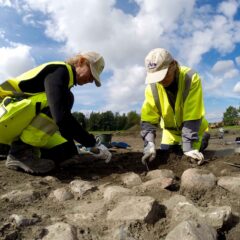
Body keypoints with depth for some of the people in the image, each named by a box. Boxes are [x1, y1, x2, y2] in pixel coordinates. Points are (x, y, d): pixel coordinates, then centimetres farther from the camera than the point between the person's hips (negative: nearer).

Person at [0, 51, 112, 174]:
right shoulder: (59, 71, -16)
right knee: (65, 98, -25)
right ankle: (19, 151, -19)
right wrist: (93, 144, -23)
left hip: (20, 127, 8)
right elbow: (61, 117, -30)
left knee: (66, 149, -5)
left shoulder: (65, 80, 14)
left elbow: (63, 118, 17)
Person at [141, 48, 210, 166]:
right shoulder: (152, 87, -22)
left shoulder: (192, 78, -30)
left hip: (195, 129, -2)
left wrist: (188, 147, -35)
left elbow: (192, 117, -32)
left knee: (193, 159, -2)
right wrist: (149, 144, -39)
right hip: (171, 130, 3)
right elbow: (148, 119, -24)